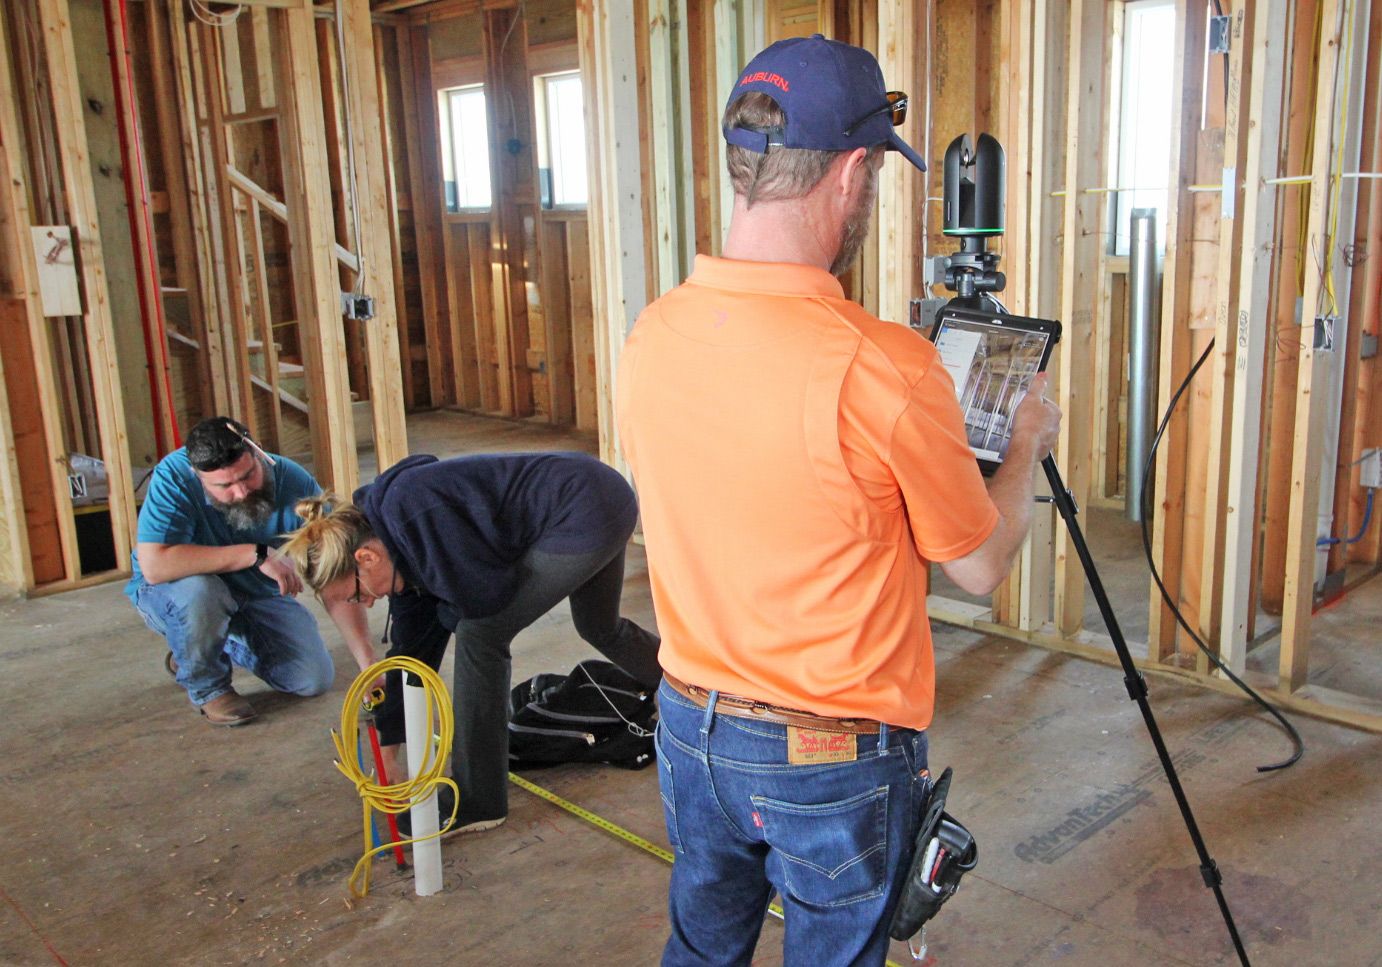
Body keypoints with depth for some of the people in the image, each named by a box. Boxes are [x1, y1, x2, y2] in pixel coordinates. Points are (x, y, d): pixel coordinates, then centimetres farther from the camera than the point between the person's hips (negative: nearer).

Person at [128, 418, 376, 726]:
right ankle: (207, 687, -7)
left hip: (258, 596, 3)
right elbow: (154, 566, -40)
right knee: (198, 591, -38)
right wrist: (255, 554, -39)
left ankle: (228, 646, 21)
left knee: (315, 679, -8)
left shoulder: (294, 483, -24)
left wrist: (368, 662, -32)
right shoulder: (173, 476, -29)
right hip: (171, 592, -3)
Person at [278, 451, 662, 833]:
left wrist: (448, 614, 5)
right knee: (600, 629, 31)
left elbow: (487, 593, -19)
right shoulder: (401, 544, 8)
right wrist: (387, 751, 20)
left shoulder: (408, 507, -21)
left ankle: (477, 802, 4)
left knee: (480, 636, -7)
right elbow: (412, 647, 15)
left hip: (585, 512, -10)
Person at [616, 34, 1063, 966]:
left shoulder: (650, 338, -9)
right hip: (836, 758, -5)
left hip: (693, 725, 5)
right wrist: (1028, 443, 9)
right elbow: (981, 564, -10)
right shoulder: (886, 368, -26)